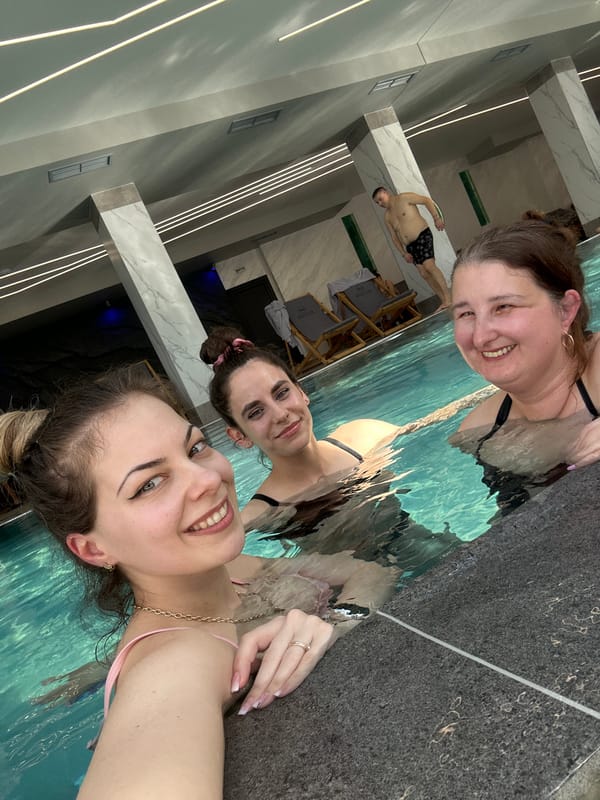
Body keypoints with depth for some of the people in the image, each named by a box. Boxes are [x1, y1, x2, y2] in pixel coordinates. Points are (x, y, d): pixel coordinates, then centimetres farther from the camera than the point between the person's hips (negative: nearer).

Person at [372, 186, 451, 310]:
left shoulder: (403, 198, -1)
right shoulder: (387, 217, 17)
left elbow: (427, 200, -4)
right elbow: (394, 237, 18)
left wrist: (436, 218, -14)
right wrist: (404, 253, 8)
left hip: (423, 236, -7)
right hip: (410, 246, 7)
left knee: (429, 266, -21)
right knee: (424, 274, 0)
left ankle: (448, 298, -21)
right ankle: (444, 301, 4)